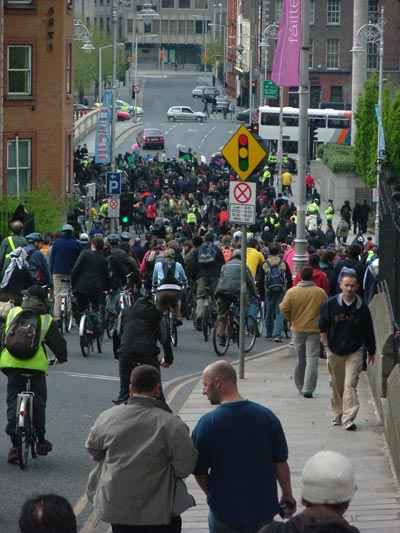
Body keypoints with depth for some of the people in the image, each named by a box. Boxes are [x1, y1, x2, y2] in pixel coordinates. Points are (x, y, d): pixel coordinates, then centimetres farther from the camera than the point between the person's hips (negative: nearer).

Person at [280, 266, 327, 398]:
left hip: (298, 329, 2)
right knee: (312, 360, -3)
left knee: (300, 360, 16)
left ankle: (300, 387, 26)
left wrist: (292, 319, 8)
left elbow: (284, 308, -8)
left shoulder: (292, 292, -5)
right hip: (314, 329, -2)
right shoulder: (320, 292, -5)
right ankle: (308, 389, -11)